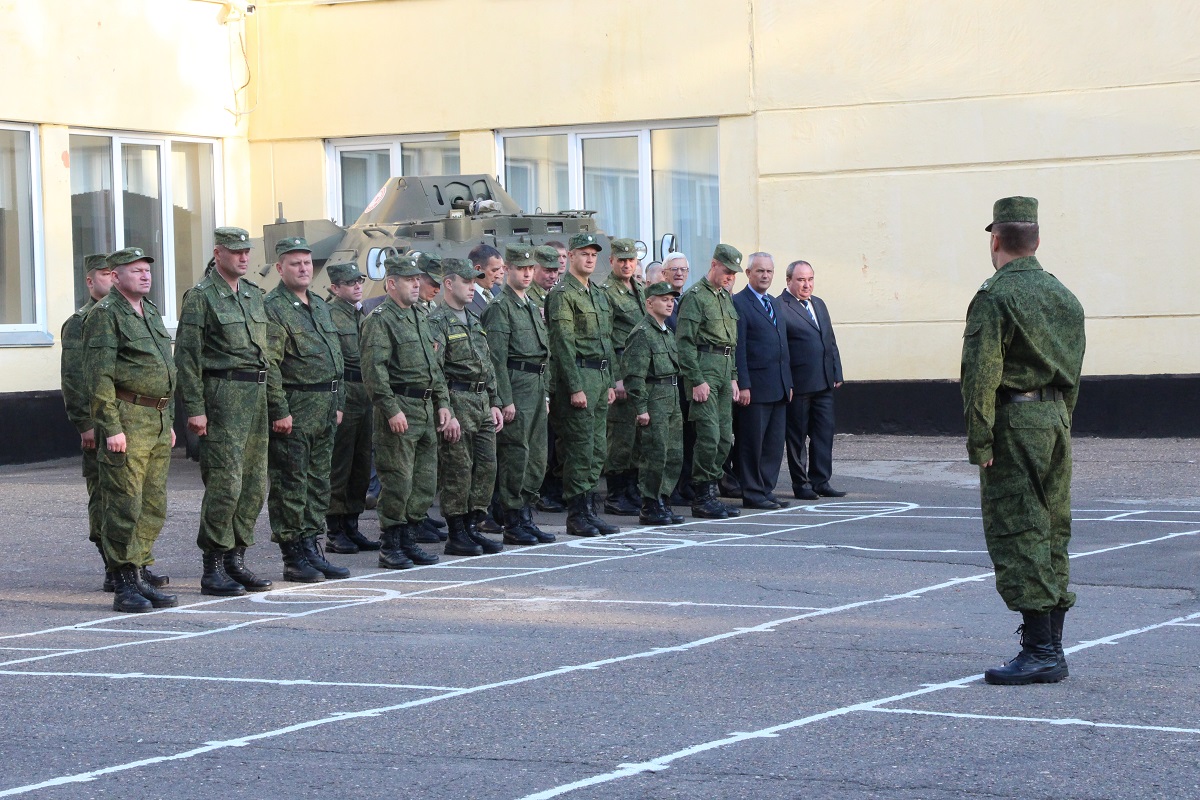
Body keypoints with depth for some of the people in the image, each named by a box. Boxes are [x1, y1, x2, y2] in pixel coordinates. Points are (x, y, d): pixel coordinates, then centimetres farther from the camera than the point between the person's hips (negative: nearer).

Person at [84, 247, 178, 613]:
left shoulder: (151, 312, 18)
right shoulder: (105, 314, -7)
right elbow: (99, 375, -14)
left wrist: (169, 421, 21)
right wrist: (111, 428, -19)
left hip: (158, 419, 8)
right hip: (127, 418, -8)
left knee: (154, 506, 8)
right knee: (125, 506, -7)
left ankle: (139, 578, 15)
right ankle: (123, 586, -2)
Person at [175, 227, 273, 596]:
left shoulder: (254, 294, 17)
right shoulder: (201, 297, -6)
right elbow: (186, 356, -10)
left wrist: (271, 399, 16)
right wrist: (195, 409, -15)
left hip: (257, 396, 8)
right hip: (223, 396, -8)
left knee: (254, 485, 9)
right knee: (225, 483, -10)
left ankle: (236, 560, 17)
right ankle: (213, 569, -5)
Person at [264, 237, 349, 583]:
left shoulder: (320, 306, 18)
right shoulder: (273, 309, -10)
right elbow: (269, 364, -16)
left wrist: (337, 404, 17)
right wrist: (280, 411, -19)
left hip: (324, 410, 8)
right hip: (293, 410, -8)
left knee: (318, 482, 11)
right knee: (289, 485, -4)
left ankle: (311, 549, 18)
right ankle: (293, 557, 0)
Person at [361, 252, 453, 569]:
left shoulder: (420, 318, 18)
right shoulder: (379, 320, -9)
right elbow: (374, 369, -17)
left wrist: (443, 404, 13)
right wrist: (392, 410, -21)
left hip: (426, 410, 9)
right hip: (398, 408, -9)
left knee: (425, 480, 9)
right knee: (398, 481, -7)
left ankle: (407, 539, 18)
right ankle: (390, 546, 1)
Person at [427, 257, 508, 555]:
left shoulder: (473, 320, 18)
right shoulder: (437, 322, -10)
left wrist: (494, 403, 17)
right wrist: (446, 413, -20)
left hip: (482, 403, 8)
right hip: (457, 400, -8)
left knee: (486, 467, 8)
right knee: (457, 471, -4)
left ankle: (470, 527, 17)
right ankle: (456, 534, 3)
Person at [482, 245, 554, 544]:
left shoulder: (533, 306, 19)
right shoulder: (500, 306, -8)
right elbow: (497, 357, -14)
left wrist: (544, 390, 19)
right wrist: (506, 399, -18)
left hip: (537, 384, 9)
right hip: (516, 382, -9)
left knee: (537, 455, 9)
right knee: (515, 454, -7)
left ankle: (526, 516, 16)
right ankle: (512, 523, -3)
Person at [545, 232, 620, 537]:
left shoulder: (599, 294, 18)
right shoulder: (562, 294, -9)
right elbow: (563, 343, -14)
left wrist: (610, 382, 17)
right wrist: (575, 387, -19)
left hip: (601, 376, 8)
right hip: (579, 375, -8)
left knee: (598, 450, 9)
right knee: (580, 449, -8)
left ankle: (589, 510, 14)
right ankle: (576, 515, -3)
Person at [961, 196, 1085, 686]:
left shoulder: (994, 297, -12)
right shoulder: (1063, 296, 13)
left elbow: (981, 375, -16)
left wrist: (979, 444, -13)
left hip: (1014, 424, -8)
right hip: (1055, 418, 8)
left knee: (1017, 536, -6)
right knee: (1051, 534, 12)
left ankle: (1039, 651, -9)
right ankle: (1051, 649, 16)